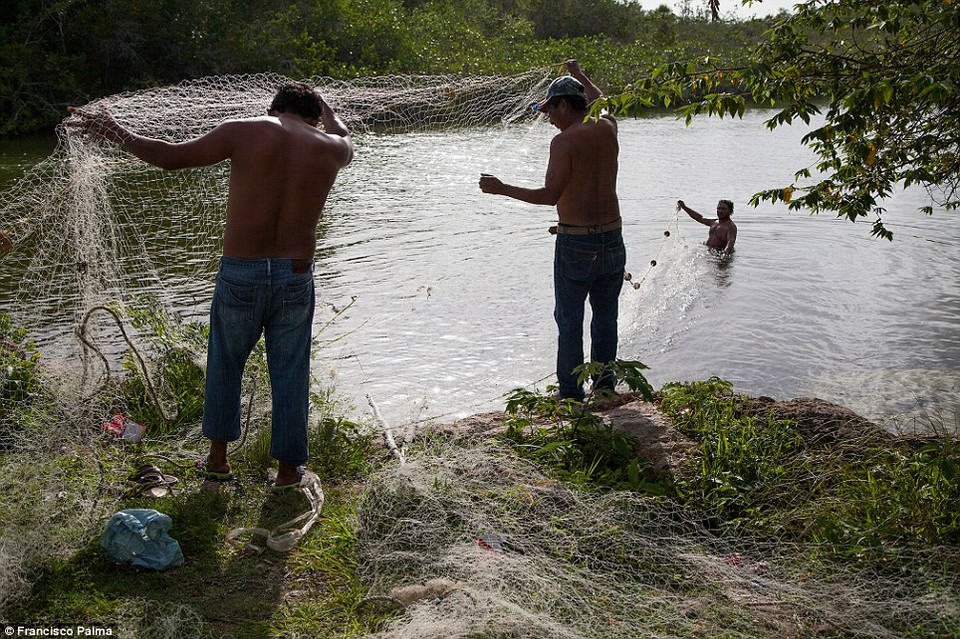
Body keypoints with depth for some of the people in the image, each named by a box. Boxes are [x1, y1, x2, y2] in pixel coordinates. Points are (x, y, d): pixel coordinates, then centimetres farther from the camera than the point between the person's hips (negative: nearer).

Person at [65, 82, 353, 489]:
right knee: (289, 372, 13)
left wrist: (115, 134, 18)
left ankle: (218, 456, 30)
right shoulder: (330, 149, 2)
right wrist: (321, 105, 49)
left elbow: (171, 157, 4)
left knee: (225, 363, 20)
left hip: (239, 273, 0)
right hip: (296, 276, 1)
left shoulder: (244, 132, -4)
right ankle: (288, 467, 22)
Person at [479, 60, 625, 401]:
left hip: (575, 244, -6)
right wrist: (579, 75, 45)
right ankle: (605, 387, 26)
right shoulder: (607, 129, 5)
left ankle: (571, 395, 12)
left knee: (569, 321, 6)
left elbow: (550, 195, -16)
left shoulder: (563, 142, -13)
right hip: (612, 239, 6)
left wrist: (502, 188, -6)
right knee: (605, 316, 17)